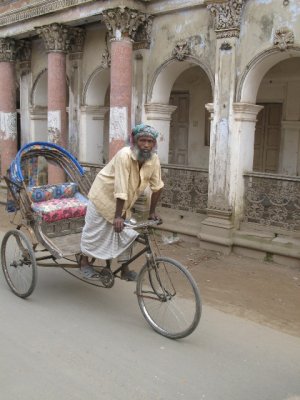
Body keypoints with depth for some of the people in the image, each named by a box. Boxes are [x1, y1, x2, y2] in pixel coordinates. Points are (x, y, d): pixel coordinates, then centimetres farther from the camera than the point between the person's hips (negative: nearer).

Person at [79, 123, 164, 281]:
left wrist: (152, 212, 1)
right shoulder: (124, 155, -32)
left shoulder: (154, 159, -15)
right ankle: (84, 262, 30)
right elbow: (120, 189, -35)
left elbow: (157, 187, -4)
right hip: (104, 196, -5)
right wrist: (117, 217, -35)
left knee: (127, 235, 5)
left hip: (124, 203, 5)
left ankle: (125, 270, 20)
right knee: (94, 231, 9)